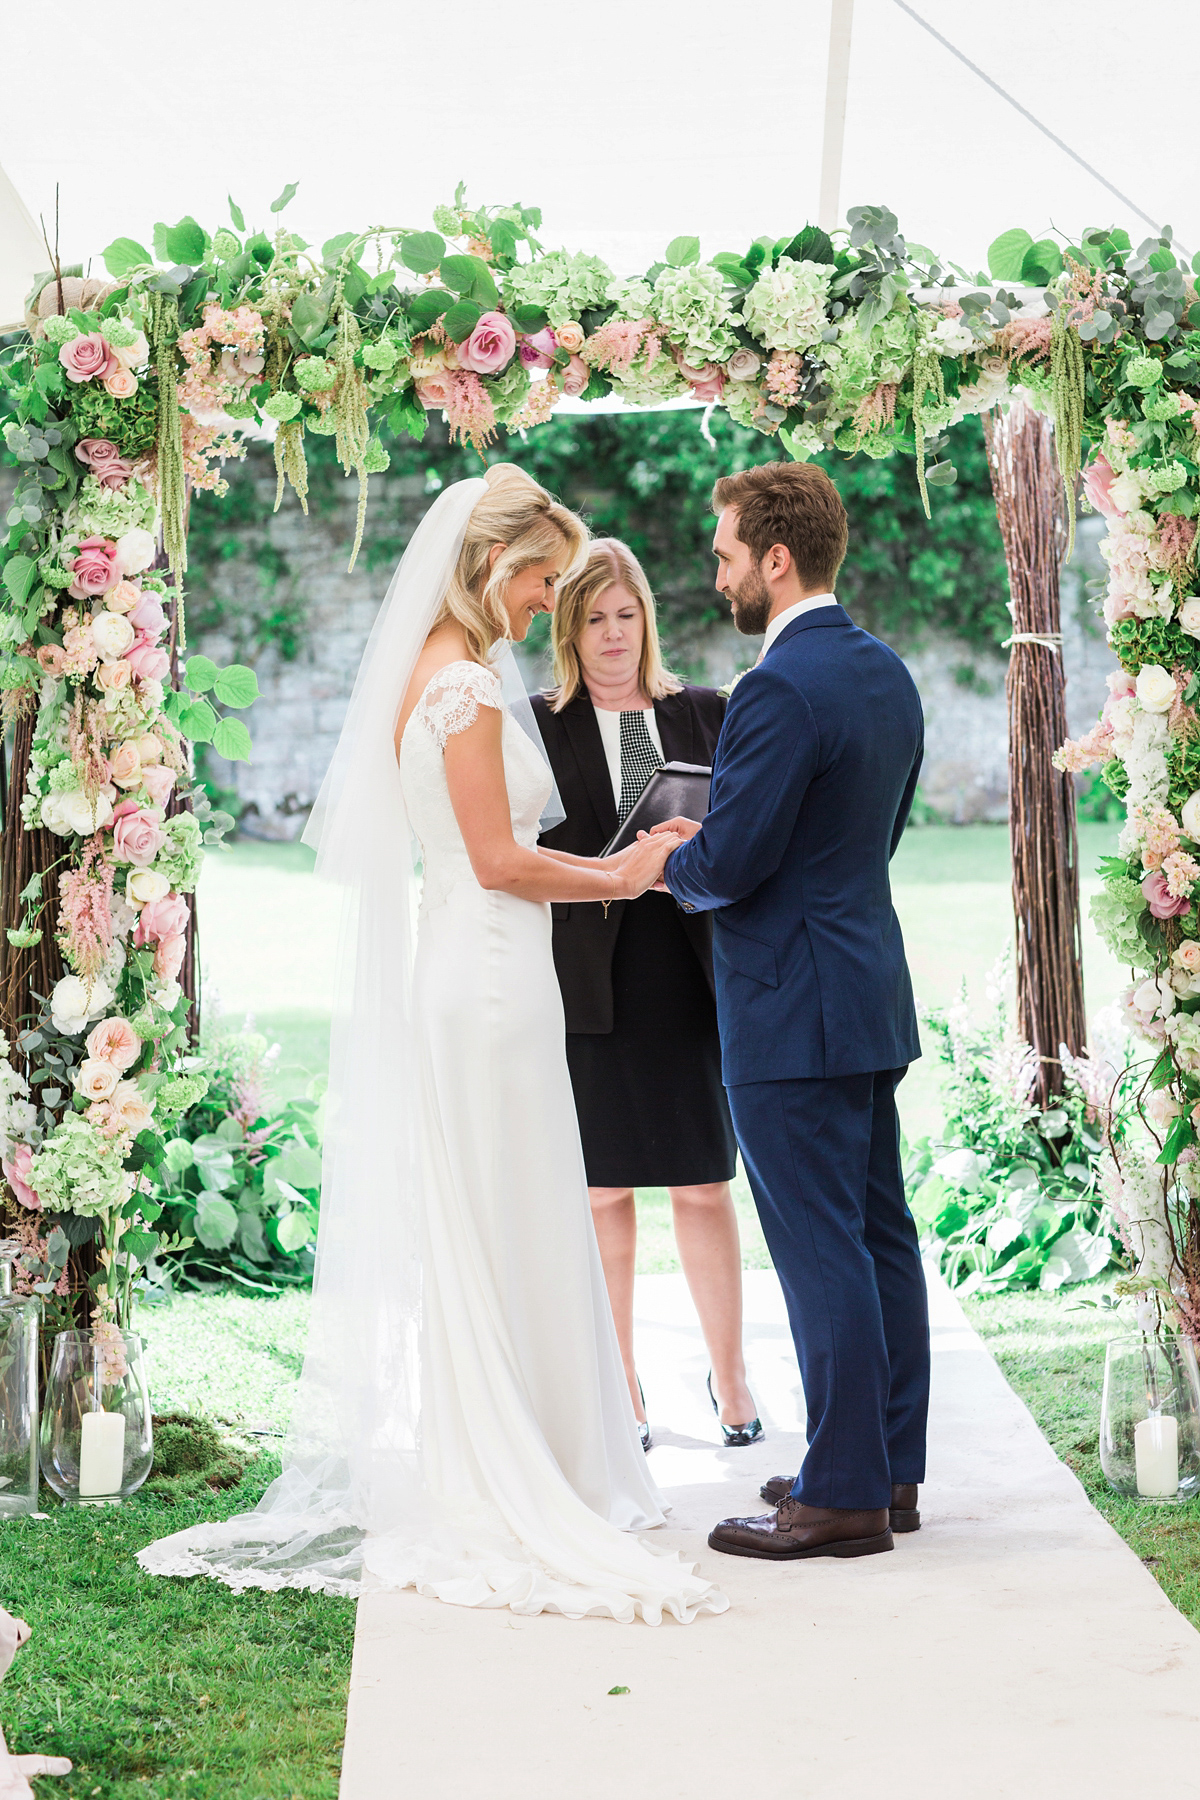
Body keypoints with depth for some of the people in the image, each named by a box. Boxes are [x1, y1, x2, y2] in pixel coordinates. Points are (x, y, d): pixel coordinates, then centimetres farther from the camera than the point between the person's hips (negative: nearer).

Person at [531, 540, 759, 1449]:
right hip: (592, 980, -1)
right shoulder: (538, 724, 3)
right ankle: (620, 1393, 14)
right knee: (604, 1191, 4)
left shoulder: (705, 714, 10)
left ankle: (730, 1377, 18)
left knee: (706, 1186, 5)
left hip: (693, 974, 1)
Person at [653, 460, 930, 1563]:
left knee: (820, 1248, -5)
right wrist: (715, 847, 16)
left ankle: (844, 1494, 0)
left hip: (794, 1013, -10)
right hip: (871, 988, 10)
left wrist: (674, 862, 1)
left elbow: (729, 863, -21)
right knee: (880, 1233, 13)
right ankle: (891, 1467, 21)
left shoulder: (781, 689, -20)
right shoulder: (887, 673, 10)